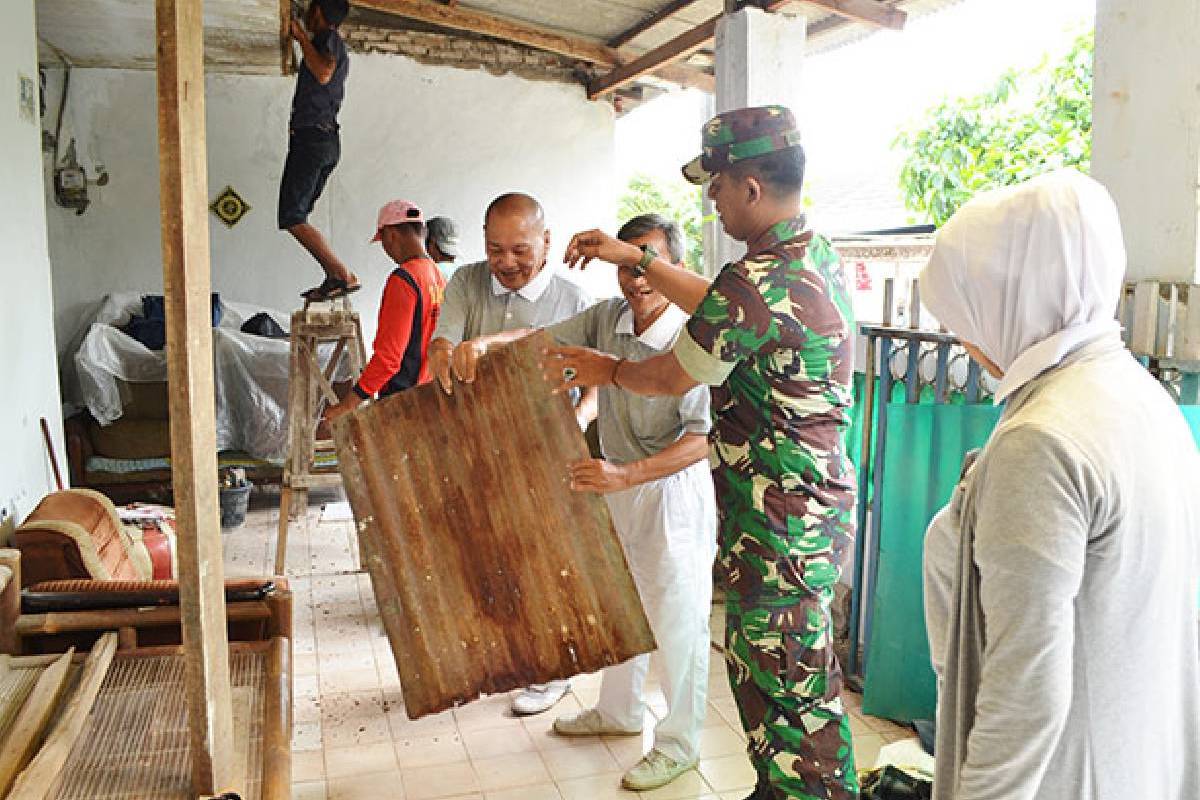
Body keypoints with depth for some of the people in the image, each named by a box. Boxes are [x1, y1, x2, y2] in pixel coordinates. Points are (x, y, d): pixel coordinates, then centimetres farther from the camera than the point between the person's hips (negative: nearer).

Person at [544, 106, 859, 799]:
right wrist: (635, 257, 21)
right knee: (766, 672, 23)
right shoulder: (821, 256, 8)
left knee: (789, 693, 4)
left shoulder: (758, 281, -23)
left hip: (778, 522, -10)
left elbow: (673, 377, -10)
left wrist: (607, 371, 11)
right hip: (822, 501, 10)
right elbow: (723, 310, 19)